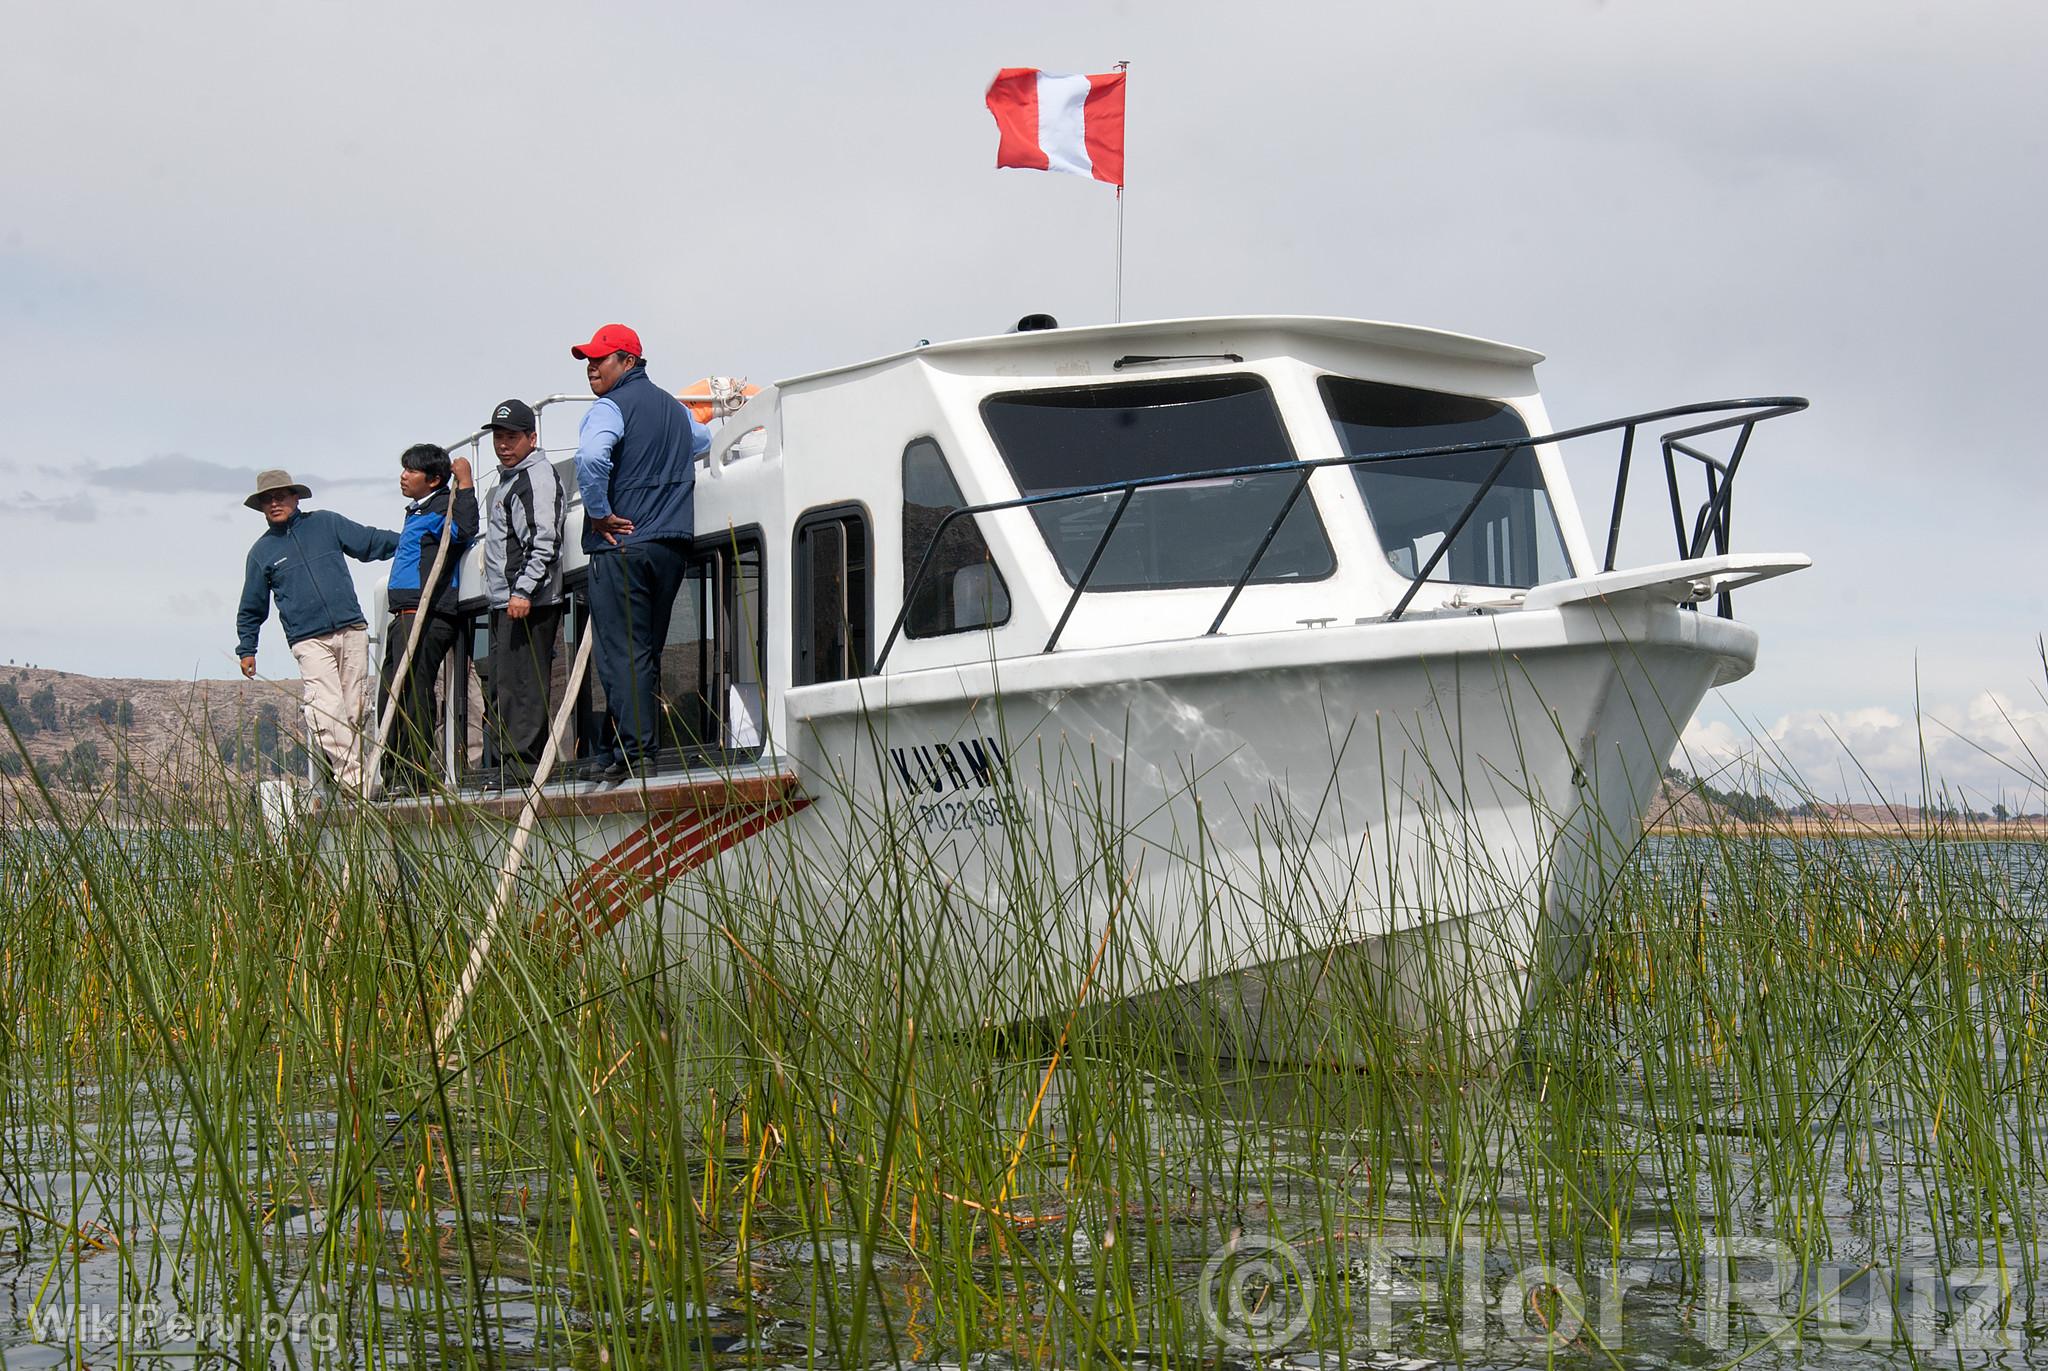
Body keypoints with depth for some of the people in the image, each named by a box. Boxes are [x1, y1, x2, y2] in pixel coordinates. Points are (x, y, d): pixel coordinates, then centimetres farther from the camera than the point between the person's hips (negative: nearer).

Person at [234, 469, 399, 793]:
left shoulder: (325, 523, 13)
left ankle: (355, 775, 5)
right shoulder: (261, 553, 14)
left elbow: (372, 542, 19)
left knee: (353, 711, 0)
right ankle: (351, 778, -24)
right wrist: (246, 650, 17)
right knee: (326, 709, -18)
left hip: (352, 631, 2)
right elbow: (251, 610, 22)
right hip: (310, 642, -2)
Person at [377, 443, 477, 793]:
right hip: (405, 616, 10)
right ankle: (394, 776, 16)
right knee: (390, 698, 11)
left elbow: (465, 529, -27)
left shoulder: (441, 507, -6)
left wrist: (465, 484, -24)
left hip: (428, 616, -10)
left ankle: (417, 773, -12)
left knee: (413, 693, -13)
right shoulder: (416, 512, 25)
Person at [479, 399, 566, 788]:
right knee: (503, 687, 11)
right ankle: (509, 763, 15)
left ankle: (523, 764, -9)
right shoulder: (506, 480, 22)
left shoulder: (538, 476, -9)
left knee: (521, 683, -10)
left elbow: (543, 541, -19)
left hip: (530, 603, -10)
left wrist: (524, 591, -25)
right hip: (504, 602, 10)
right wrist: (508, 594, 18)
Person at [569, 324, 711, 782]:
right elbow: (703, 439, 40)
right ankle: (644, 747, 12)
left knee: (622, 654, -7)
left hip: (621, 543, -7)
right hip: (671, 544, 8)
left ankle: (635, 753, -12)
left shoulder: (612, 407, -8)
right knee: (647, 653, 12)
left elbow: (591, 458, -27)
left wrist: (600, 514, -16)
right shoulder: (673, 407, 17)